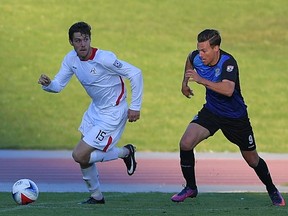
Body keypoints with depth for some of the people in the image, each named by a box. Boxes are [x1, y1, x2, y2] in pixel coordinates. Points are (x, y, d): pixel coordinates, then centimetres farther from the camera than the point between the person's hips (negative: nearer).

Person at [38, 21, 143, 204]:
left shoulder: (104, 58, -27)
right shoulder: (71, 59, -4)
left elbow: (135, 74, -23)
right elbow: (58, 85, 3)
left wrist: (135, 107, -20)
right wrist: (47, 84, -22)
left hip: (112, 113, -8)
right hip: (95, 109, 8)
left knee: (80, 156, -13)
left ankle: (125, 152, 7)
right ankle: (96, 196, 30)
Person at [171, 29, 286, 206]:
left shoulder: (228, 62, -31)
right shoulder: (196, 58, -14)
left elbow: (228, 90, -47)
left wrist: (201, 80, -51)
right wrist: (185, 82, 17)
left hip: (236, 117, -4)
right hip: (211, 111, 4)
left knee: (253, 160, 11)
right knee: (186, 143, -18)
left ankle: (272, 190, 38)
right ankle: (190, 188, 1)